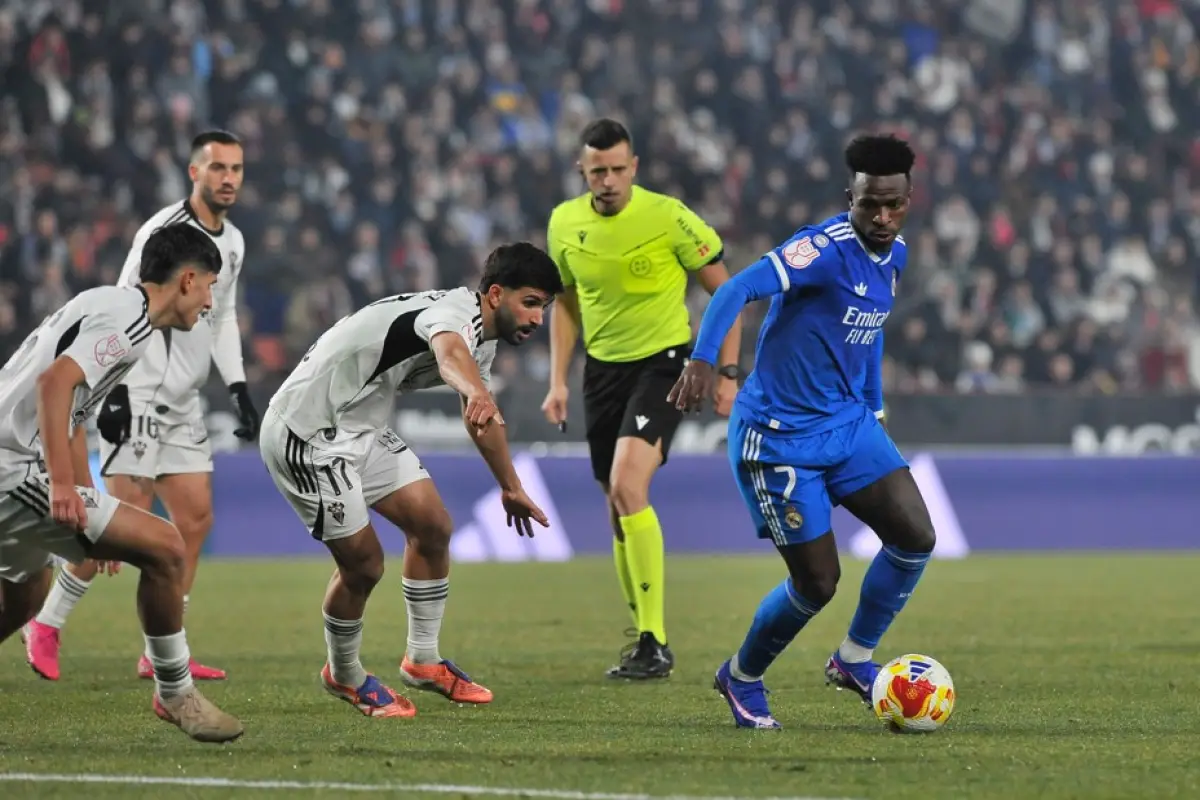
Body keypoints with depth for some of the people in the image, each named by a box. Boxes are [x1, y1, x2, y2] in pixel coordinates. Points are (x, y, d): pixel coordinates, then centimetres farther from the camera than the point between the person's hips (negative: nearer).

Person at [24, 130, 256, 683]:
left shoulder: (232, 243, 12)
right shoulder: (164, 232, -14)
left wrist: (238, 389, 13)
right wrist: (116, 393, -21)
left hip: (183, 404, 8)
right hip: (139, 396, -8)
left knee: (196, 518, 1)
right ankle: (46, 625, 4)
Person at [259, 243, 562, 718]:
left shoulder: (483, 337, 7)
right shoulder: (456, 314, -25)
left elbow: (481, 418, 28)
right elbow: (449, 352, -53)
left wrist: (511, 487, 40)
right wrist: (476, 394, -75)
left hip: (362, 429, 10)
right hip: (308, 432, -10)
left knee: (432, 527, 7)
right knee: (363, 563, -7)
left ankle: (422, 661, 22)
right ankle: (344, 676, 18)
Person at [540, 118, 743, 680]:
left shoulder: (668, 217, -14)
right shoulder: (565, 223, 1)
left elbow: (724, 290, -4)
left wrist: (727, 373, -7)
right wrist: (558, 380, 8)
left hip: (662, 361, -6)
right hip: (602, 368, 6)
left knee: (627, 486, -23)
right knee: (618, 507, 9)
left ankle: (655, 644, -21)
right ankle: (644, 638, 25)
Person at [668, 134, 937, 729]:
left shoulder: (894, 256, 4)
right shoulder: (826, 249, -22)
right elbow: (739, 288, -35)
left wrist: (873, 411, 20)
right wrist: (703, 359, -50)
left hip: (849, 422, 7)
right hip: (779, 436, -7)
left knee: (915, 537, -7)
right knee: (818, 582, -4)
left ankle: (854, 660, 14)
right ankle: (742, 677, 23)